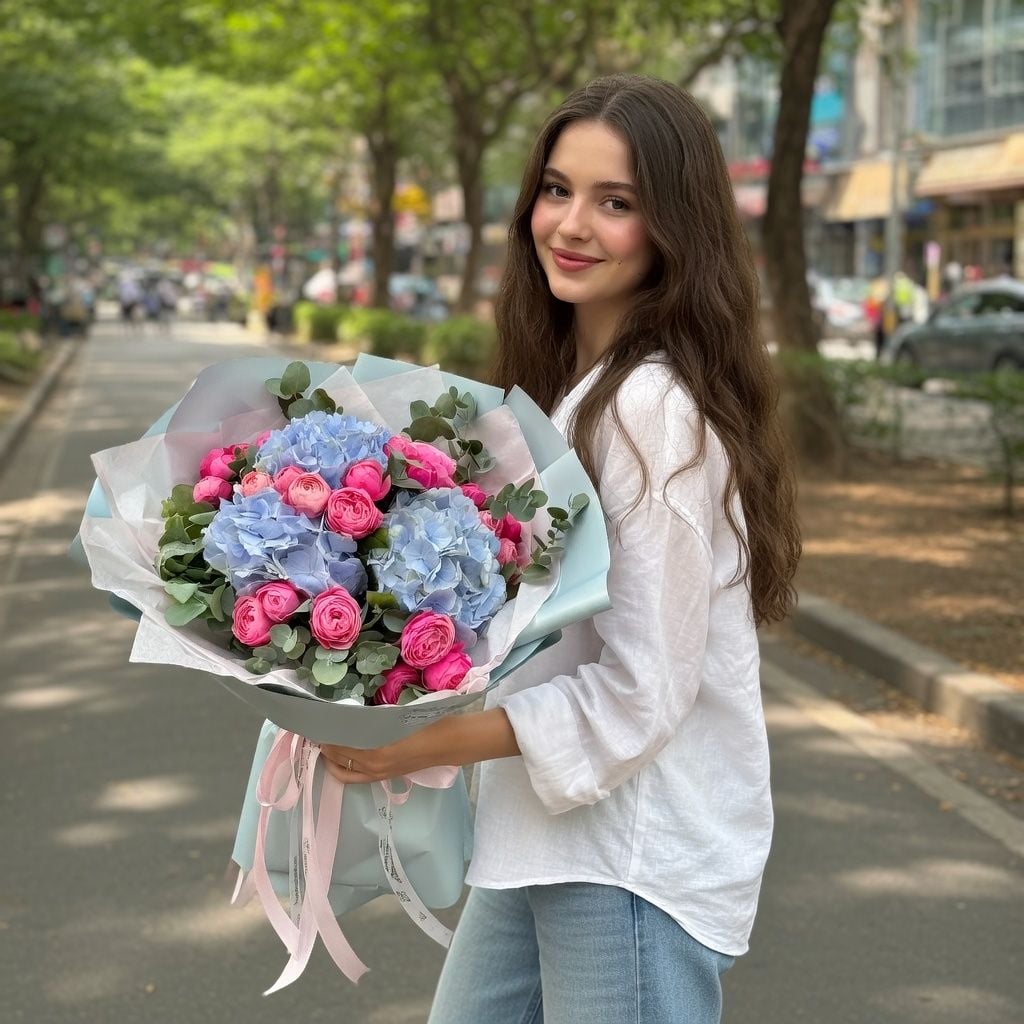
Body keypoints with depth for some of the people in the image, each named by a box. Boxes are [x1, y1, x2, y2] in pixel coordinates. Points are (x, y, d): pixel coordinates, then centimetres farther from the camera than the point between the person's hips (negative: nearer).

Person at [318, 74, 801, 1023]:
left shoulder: (654, 404, -20)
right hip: (546, 832, 9)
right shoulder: (568, 383, 9)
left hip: (636, 856, -9)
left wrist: (429, 744, -21)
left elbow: (642, 689, -21)